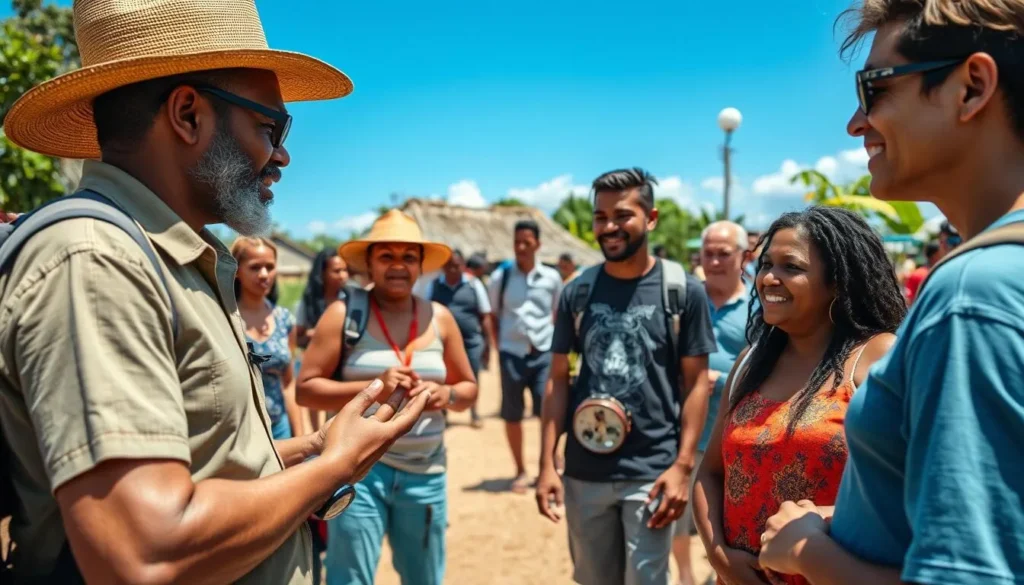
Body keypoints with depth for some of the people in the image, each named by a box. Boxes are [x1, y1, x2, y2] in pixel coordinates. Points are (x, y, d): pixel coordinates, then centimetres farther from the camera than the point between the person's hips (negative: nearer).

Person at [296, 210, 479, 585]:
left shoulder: (439, 317, 5)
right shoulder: (344, 313, -5)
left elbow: (469, 388, 12)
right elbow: (305, 389, -8)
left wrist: (446, 395, -10)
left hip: (425, 472, 4)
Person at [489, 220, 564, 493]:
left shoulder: (552, 277, 1)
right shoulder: (500, 277, -1)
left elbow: (558, 314, 11)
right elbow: (494, 317, 8)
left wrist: (557, 345, 4)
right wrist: (498, 349, 3)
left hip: (544, 352, 0)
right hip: (512, 353, 0)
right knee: (512, 415, 7)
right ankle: (520, 471, 22)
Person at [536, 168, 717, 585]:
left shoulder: (684, 290, -4)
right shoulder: (577, 292, 2)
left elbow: (696, 382, -3)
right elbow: (559, 379, 5)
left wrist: (683, 465, -10)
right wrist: (547, 463, -1)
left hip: (652, 472, -3)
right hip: (583, 472, 3)